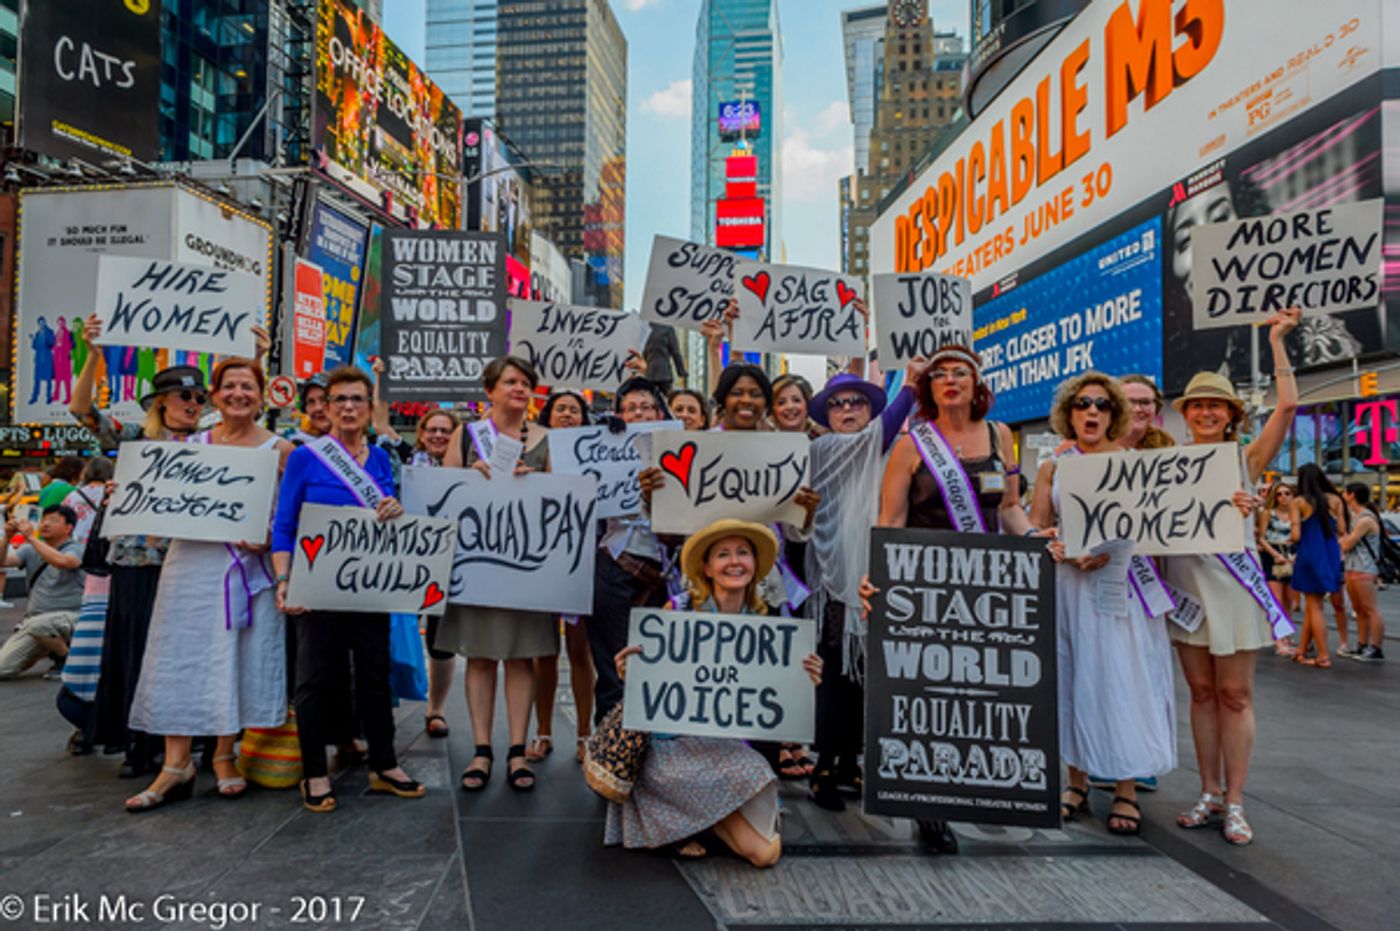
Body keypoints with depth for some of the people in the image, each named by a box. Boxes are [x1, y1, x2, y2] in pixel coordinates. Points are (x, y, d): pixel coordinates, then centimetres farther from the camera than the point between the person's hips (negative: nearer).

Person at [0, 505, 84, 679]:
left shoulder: (75, 549, -6)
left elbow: (62, 561, -29)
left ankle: (67, 656, -9)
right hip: (35, 619, 6)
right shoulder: (31, 550, 11)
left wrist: (31, 537, -24)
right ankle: (47, 651, 23)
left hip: (69, 617, -6)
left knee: (35, 624, -39)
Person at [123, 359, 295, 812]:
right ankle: (176, 766, 9)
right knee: (181, 659, 1)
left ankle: (224, 756, 18)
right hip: (191, 565, 3)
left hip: (246, 568, -2)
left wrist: (267, 540, -17)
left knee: (236, 662, 3)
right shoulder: (192, 446, 11)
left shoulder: (279, 449, 2)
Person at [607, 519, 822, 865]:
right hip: (675, 742, -3)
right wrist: (629, 673, -24)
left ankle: (689, 814, 9)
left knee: (768, 852, -14)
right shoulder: (678, 610, -7)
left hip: (733, 746, 4)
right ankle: (682, 818, 6)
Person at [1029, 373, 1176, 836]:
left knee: (1120, 679, -2)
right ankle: (1077, 782, 18)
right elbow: (1035, 529, 6)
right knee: (1070, 677, 6)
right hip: (1066, 583, 2)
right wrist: (1058, 546, -15)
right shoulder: (1053, 467, 9)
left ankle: (1126, 790, 8)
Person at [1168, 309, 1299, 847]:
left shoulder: (1246, 459, 1)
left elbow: (1286, 406, -9)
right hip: (1186, 583, 2)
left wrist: (1277, 341, -4)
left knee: (1234, 694, 3)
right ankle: (1209, 794, 20)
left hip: (1231, 581, -2)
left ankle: (1234, 801, 13)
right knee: (1202, 692, 9)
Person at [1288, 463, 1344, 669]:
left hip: (1310, 556, -4)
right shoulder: (1335, 500, 4)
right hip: (1332, 556, 4)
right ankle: (1302, 651, 20)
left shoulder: (1298, 502, -8)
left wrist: (1290, 538, 9)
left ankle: (1323, 657, 4)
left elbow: (1296, 536, -12)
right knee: (1312, 605, 13)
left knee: (1315, 606, 4)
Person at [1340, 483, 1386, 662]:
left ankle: (1376, 650, -6)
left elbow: (1346, 545, -15)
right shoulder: (1355, 516, 14)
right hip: (1352, 568, 10)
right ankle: (1362, 647, 20)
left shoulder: (1366, 519, -15)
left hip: (1364, 570, -10)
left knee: (1371, 609, -7)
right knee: (1360, 610, 13)